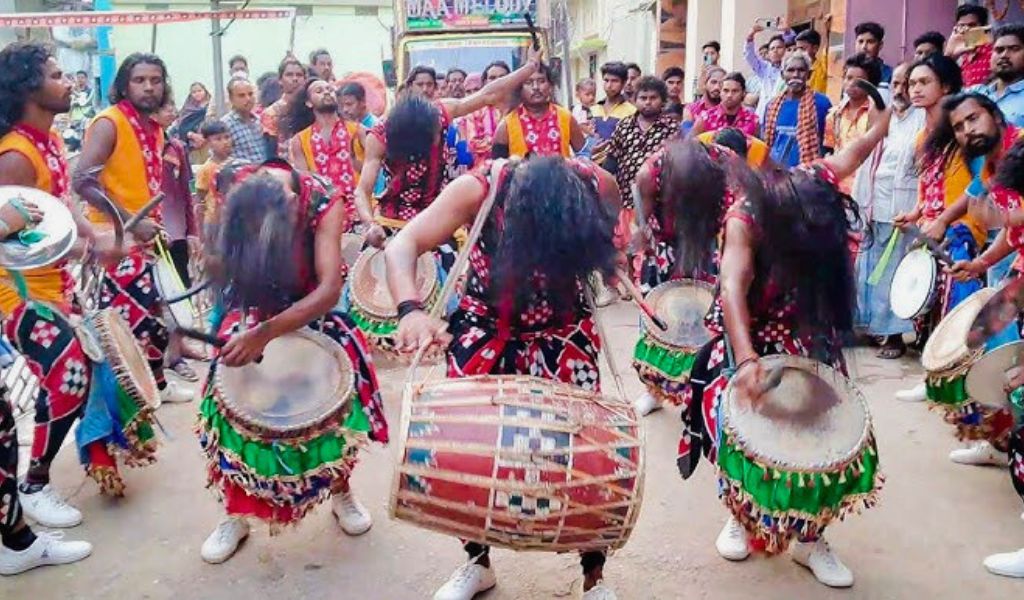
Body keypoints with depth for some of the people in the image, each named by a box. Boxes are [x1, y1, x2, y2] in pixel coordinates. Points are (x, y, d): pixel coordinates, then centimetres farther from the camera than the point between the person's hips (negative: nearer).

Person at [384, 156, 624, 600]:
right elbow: (402, 246, -30)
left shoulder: (598, 187, -22)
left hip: (561, 328, 0)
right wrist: (410, 310, -47)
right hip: (485, 325, 0)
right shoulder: (480, 187, -27)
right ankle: (478, 562, 28)